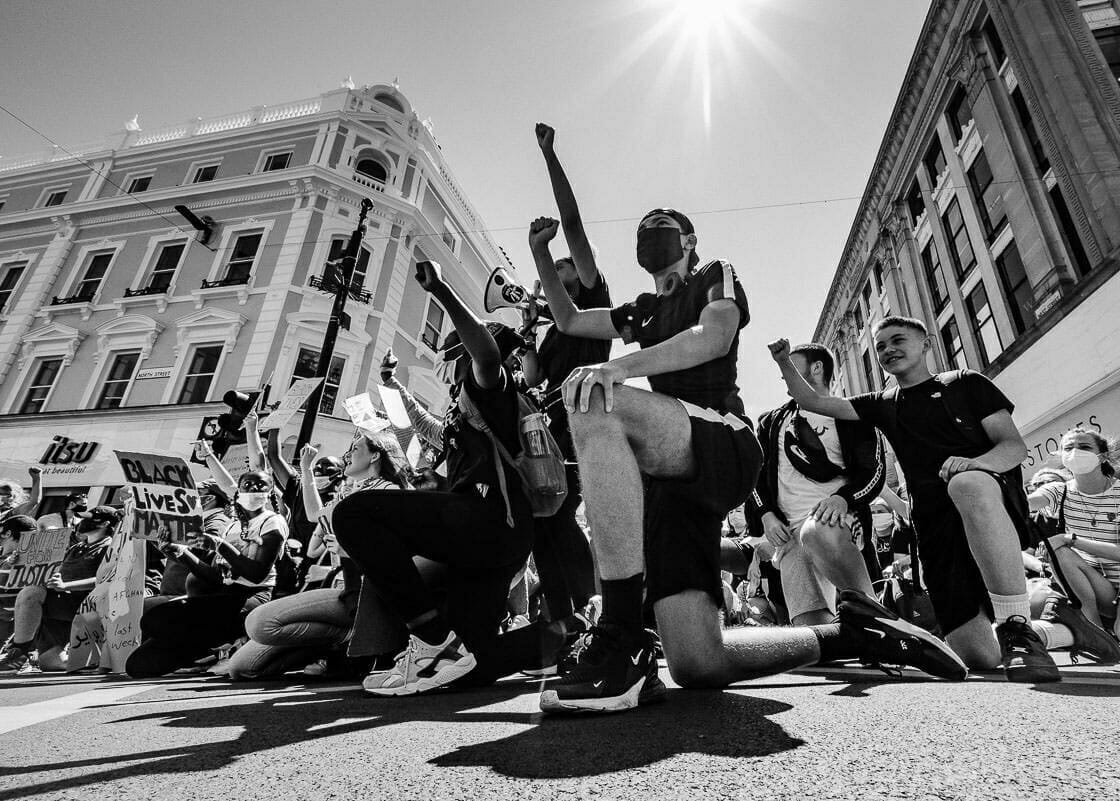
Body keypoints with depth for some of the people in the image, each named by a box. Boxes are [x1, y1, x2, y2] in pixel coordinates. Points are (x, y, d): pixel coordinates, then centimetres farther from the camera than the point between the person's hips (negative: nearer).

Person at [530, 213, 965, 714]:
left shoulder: (716, 275, 16)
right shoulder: (645, 312, 34)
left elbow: (714, 337, -7)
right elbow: (568, 320, 35)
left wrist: (619, 366, -22)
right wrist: (540, 251, 26)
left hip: (722, 444, -6)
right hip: (673, 476, 7)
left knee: (589, 392, -33)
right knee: (697, 666, -4)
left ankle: (621, 641, -36)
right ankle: (851, 633, 19)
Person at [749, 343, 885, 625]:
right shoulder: (771, 422, 21)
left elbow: (874, 470, 2)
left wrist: (842, 499, -18)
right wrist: (767, 515, 1)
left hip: (835, 517, -3)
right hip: (788, 532, 3)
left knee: (818, 531, -39)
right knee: (809, 626, -14)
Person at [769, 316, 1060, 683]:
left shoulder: (965, 383, 11)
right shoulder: (882, 404, 19)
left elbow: (1015, 445, 3)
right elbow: (812, 401, 14)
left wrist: (977, 462, -19)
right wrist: (785, 362, -2)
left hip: (995, 501, -3)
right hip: (935, 524, 4)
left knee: (969, 485, -41)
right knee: (977, 654, -2)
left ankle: (1018, 629, -29)